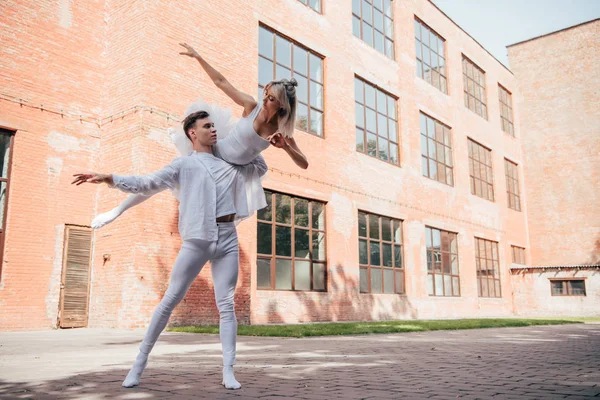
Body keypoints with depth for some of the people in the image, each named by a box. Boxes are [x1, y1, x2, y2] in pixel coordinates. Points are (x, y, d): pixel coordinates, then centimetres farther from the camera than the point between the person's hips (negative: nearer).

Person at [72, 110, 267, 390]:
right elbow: (147, 184, 2)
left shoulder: (229, 162, 19)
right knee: (170, 300, 1)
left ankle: (228, 371, 4)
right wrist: (109, 178, -8)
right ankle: (141, 361, 14)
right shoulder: (184, 164, 8)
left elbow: (261, 168, 30)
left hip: (227, 239, 3)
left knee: (226, 305, 0)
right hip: (196, 240, -3)